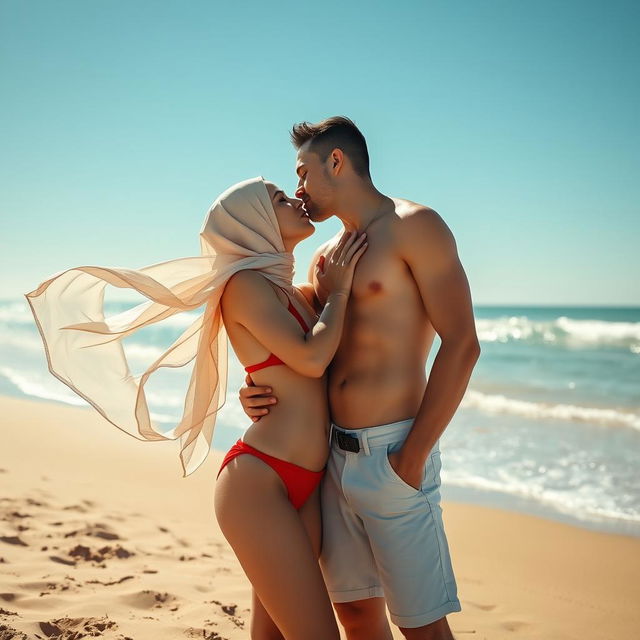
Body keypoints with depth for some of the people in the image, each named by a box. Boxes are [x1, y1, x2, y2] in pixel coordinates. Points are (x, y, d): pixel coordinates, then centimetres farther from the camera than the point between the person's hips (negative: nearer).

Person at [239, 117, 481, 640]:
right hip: (335, 456, 7)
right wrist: (266, 395, 2)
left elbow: (461, 345, -14)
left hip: (392, 455, -7)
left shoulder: (413, 227, -6)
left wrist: (412, 457, -16)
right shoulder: (324, 258, 17)